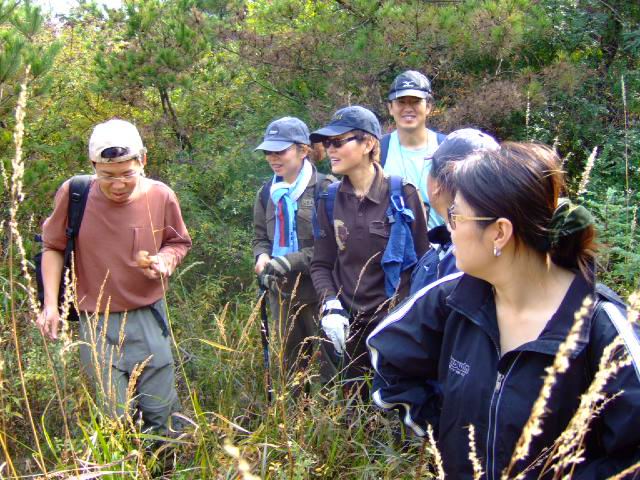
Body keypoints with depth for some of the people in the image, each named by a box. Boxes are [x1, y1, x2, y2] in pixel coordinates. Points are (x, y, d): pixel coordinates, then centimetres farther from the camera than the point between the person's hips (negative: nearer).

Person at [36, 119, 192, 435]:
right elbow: (53, 247, 4)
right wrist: (50, 304, -2)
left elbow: (178, 242, 11)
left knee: (161, 414, 9)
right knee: (116, 421, 1)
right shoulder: (74, 194, -11)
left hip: (147, 317, 1)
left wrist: (166, 260, -12)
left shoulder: (161, 196, -8)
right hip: (96, 323, -1)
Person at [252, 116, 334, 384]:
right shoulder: (268, 193, 10)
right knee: (291, 363, 18)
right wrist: (262, 257, -3)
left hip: (317, 291, -6)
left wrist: (292, 261, -19)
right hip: (281, 292, 6)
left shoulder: (324, 189, -13)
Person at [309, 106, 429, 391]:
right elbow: (321, 265, 7)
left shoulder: (402, 196, -6)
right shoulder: (330, 200, 5)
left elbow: (421, 263, -2)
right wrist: (330, 306, -9)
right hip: (347, 327, 3)